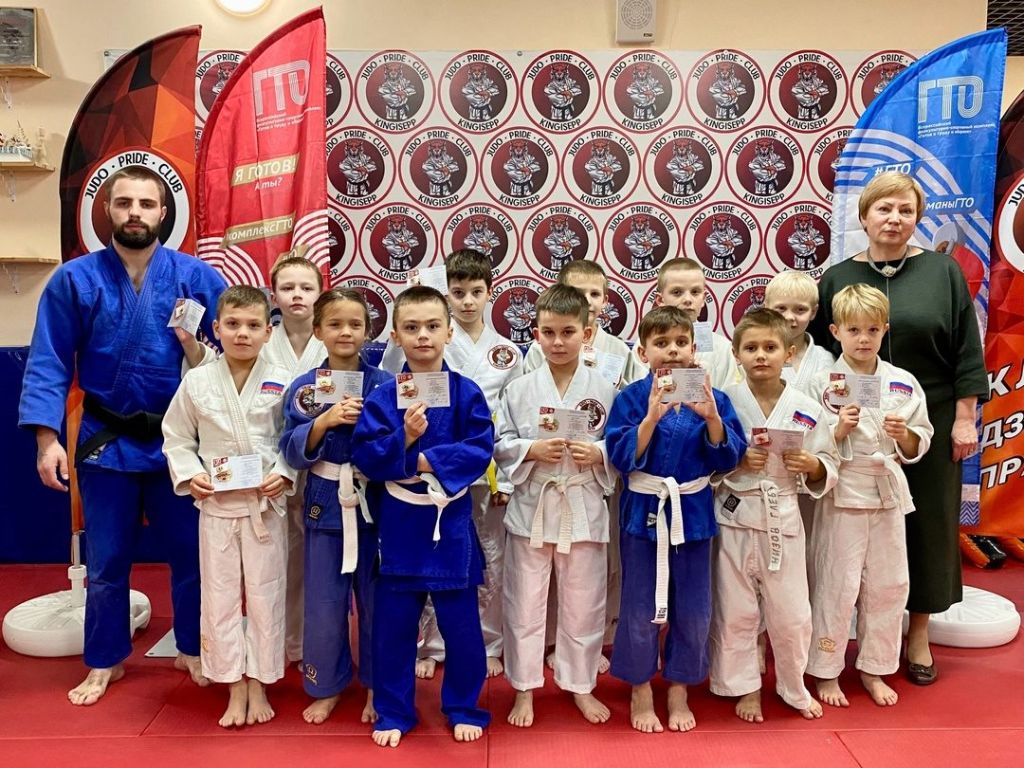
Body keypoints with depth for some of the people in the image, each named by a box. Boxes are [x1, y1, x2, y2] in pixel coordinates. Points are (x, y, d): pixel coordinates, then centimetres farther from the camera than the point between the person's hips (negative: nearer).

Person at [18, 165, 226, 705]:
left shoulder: (197, 277, -5)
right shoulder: (74, 279, -4)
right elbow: (49, 364, -5)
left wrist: (197, 348, -23)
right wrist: (47, 438, -12)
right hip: (105, 441, 1)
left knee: (189, 552, 11)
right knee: (106, 561, 14)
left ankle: (192, 649, 32)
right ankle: (105, 661, 34)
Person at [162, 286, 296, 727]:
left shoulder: (281, 382, -5)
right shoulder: (196, 382, -3)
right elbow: (176, 440, 5)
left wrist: (283, 474, -14)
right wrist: (190, 475, -9)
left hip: (266, 503, -1)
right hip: (216, 504, 1)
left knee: (264, 595, 8)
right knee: (220, 597, 8)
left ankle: (258, 686, 25)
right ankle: (235, 689, 23)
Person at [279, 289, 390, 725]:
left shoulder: (383, 384, -4)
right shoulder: (303, 388, -1)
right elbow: (293, 452, -7)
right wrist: (325, 420, -21)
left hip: (373, 504, -1)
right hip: (324, 505, 1)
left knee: (376, 601, 10)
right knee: (324, 604, 10)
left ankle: (376, 687, 30)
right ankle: (327, 687, 31)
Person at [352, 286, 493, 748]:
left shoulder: (467, 393, -5)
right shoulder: (383, 397, -3)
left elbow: (480, 450, -12)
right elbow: (365, 457, -8)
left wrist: (426, 460, -17)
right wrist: (405, 440, -23)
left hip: (451, 524, 0)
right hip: (399, 524, 1)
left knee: (460, 623, 11)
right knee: (393, 625, 12)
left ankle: (464, 708, 31)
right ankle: (393, 713, 31)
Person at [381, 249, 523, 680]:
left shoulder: (507, 352, 4)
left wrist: (507, 479, 0)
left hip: (488, 471, 2)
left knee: (490, 561, 10)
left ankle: (487, 644, 28)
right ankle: (431, 645, 26)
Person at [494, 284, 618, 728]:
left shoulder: (604, 391, -2)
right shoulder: (519, 390, -1)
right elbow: (501, 446, 0)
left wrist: (598, 454, -17)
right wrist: (532, 450, -16)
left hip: (584, 507, 0)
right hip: (531, 505, 0)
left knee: (583, 604, 12)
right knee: (525, 603, 10)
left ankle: (580, 685, 32)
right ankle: (524, 688, 27)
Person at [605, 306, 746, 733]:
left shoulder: (712, 398, -1)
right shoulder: (631, 398, -7)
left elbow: (727, 458, -5)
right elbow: (622, 458, -14)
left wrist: (712, 417, -21)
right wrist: (652, 416, -26)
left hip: (693, 512, 2)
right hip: (644, 511, -2)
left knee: (693, 611, 11)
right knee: (641, 610, 7)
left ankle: (678, 691, 31)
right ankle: (640, 693, 27)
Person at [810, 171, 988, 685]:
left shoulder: (942, 271, 1)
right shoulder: (838, 279, 3)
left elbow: (967, 351, 0)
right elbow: (818, 352, 5)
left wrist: (964, 417, -4)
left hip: (930, 424, 0)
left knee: (927, 521, 8)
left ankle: (918, 634, 24)